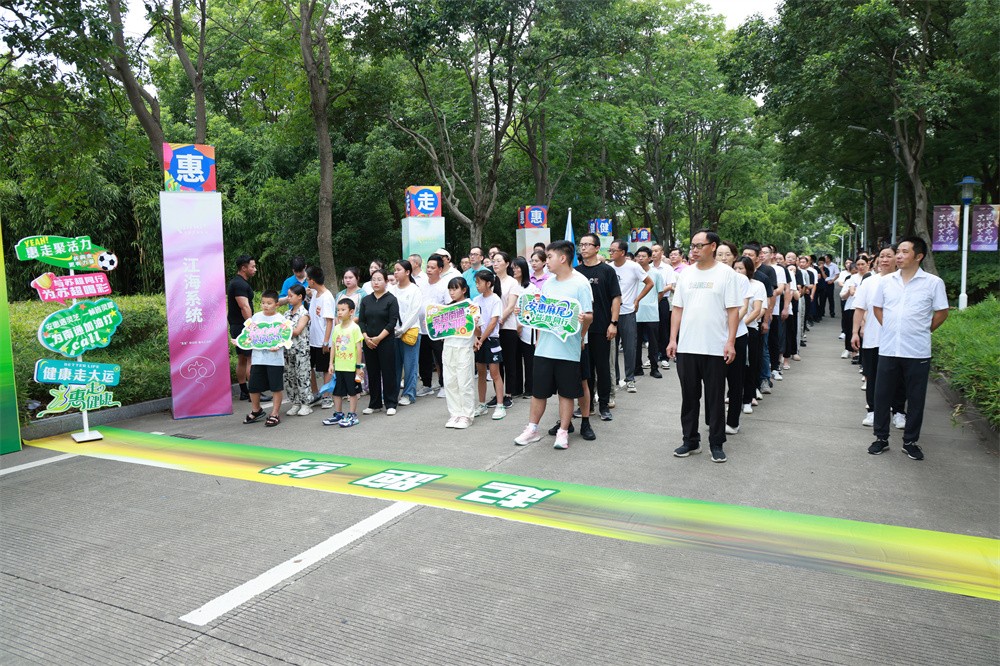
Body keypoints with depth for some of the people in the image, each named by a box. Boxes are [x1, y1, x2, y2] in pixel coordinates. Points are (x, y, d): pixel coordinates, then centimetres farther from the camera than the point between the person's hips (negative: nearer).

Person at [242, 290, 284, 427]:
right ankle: (256, 410, 33)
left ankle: (274, 414, 14)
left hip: (274, 358, -4)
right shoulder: (256, 317, 8)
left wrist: (277, 346, -27)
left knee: (276, 387, 2)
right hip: (257, 358, 4)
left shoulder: (280, 319, -4)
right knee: (253, 386, 11)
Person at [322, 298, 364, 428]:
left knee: (352, 392, 4)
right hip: (338, 367, 6)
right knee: (337, 391, 13)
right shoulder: (337, 328, 7)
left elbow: (358, 348, -9)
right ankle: (338, 414, 25)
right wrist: (331, 363, 7)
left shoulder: (354, 328, -10)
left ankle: (352, 416, 12)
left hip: (351, 367, -6)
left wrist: (359, 366, -10)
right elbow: (334, 347, 11)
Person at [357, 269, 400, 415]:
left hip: (386, 341, -4)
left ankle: (390, 404, 8)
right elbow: (361, 320, 8)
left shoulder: (391, 300, -3)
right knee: (372, 373, 9)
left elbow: (392, 322, -9)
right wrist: (366, 337, -7)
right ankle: (374, 404, 18)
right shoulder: (366, 300, 10)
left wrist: (378, 338, -14)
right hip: (368, 342, 4)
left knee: (388, 372, -1)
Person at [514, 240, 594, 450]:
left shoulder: (580, 283, -7)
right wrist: (539, 338, 6)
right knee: (538, 391, 11)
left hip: (568, 349, -5)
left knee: (566, 393, 7)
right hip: (544, 348, 5)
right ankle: (532, 429, 23)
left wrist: (583, 318, -30)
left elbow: (589, 315, -10)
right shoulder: (547, 283, 10)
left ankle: (563, 432, 18)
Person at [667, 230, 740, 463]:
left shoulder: (726, 273, -3)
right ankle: (691, 441, 23)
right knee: (689, 396, 11)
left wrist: (731, 342, -13)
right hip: (686, 347, 4)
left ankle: (716, 444, 17)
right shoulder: (686, 274, 8)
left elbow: (733, 310, -6)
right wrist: (672, 339, 4)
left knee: (715, 398, 6)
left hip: (715, 348, -4)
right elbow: (677, 309, 10)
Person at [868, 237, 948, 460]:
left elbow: (941, 313, 3)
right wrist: (890, 328, 7)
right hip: (888, 349, 3)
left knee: (916, 399, 8)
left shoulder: (933, 282, -4)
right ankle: (881, 438, 21)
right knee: (882, 395, 7)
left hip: (918, 352, -2)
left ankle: (911, 441, 21)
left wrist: (923, 331, 2)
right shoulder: (886, 281, 4)